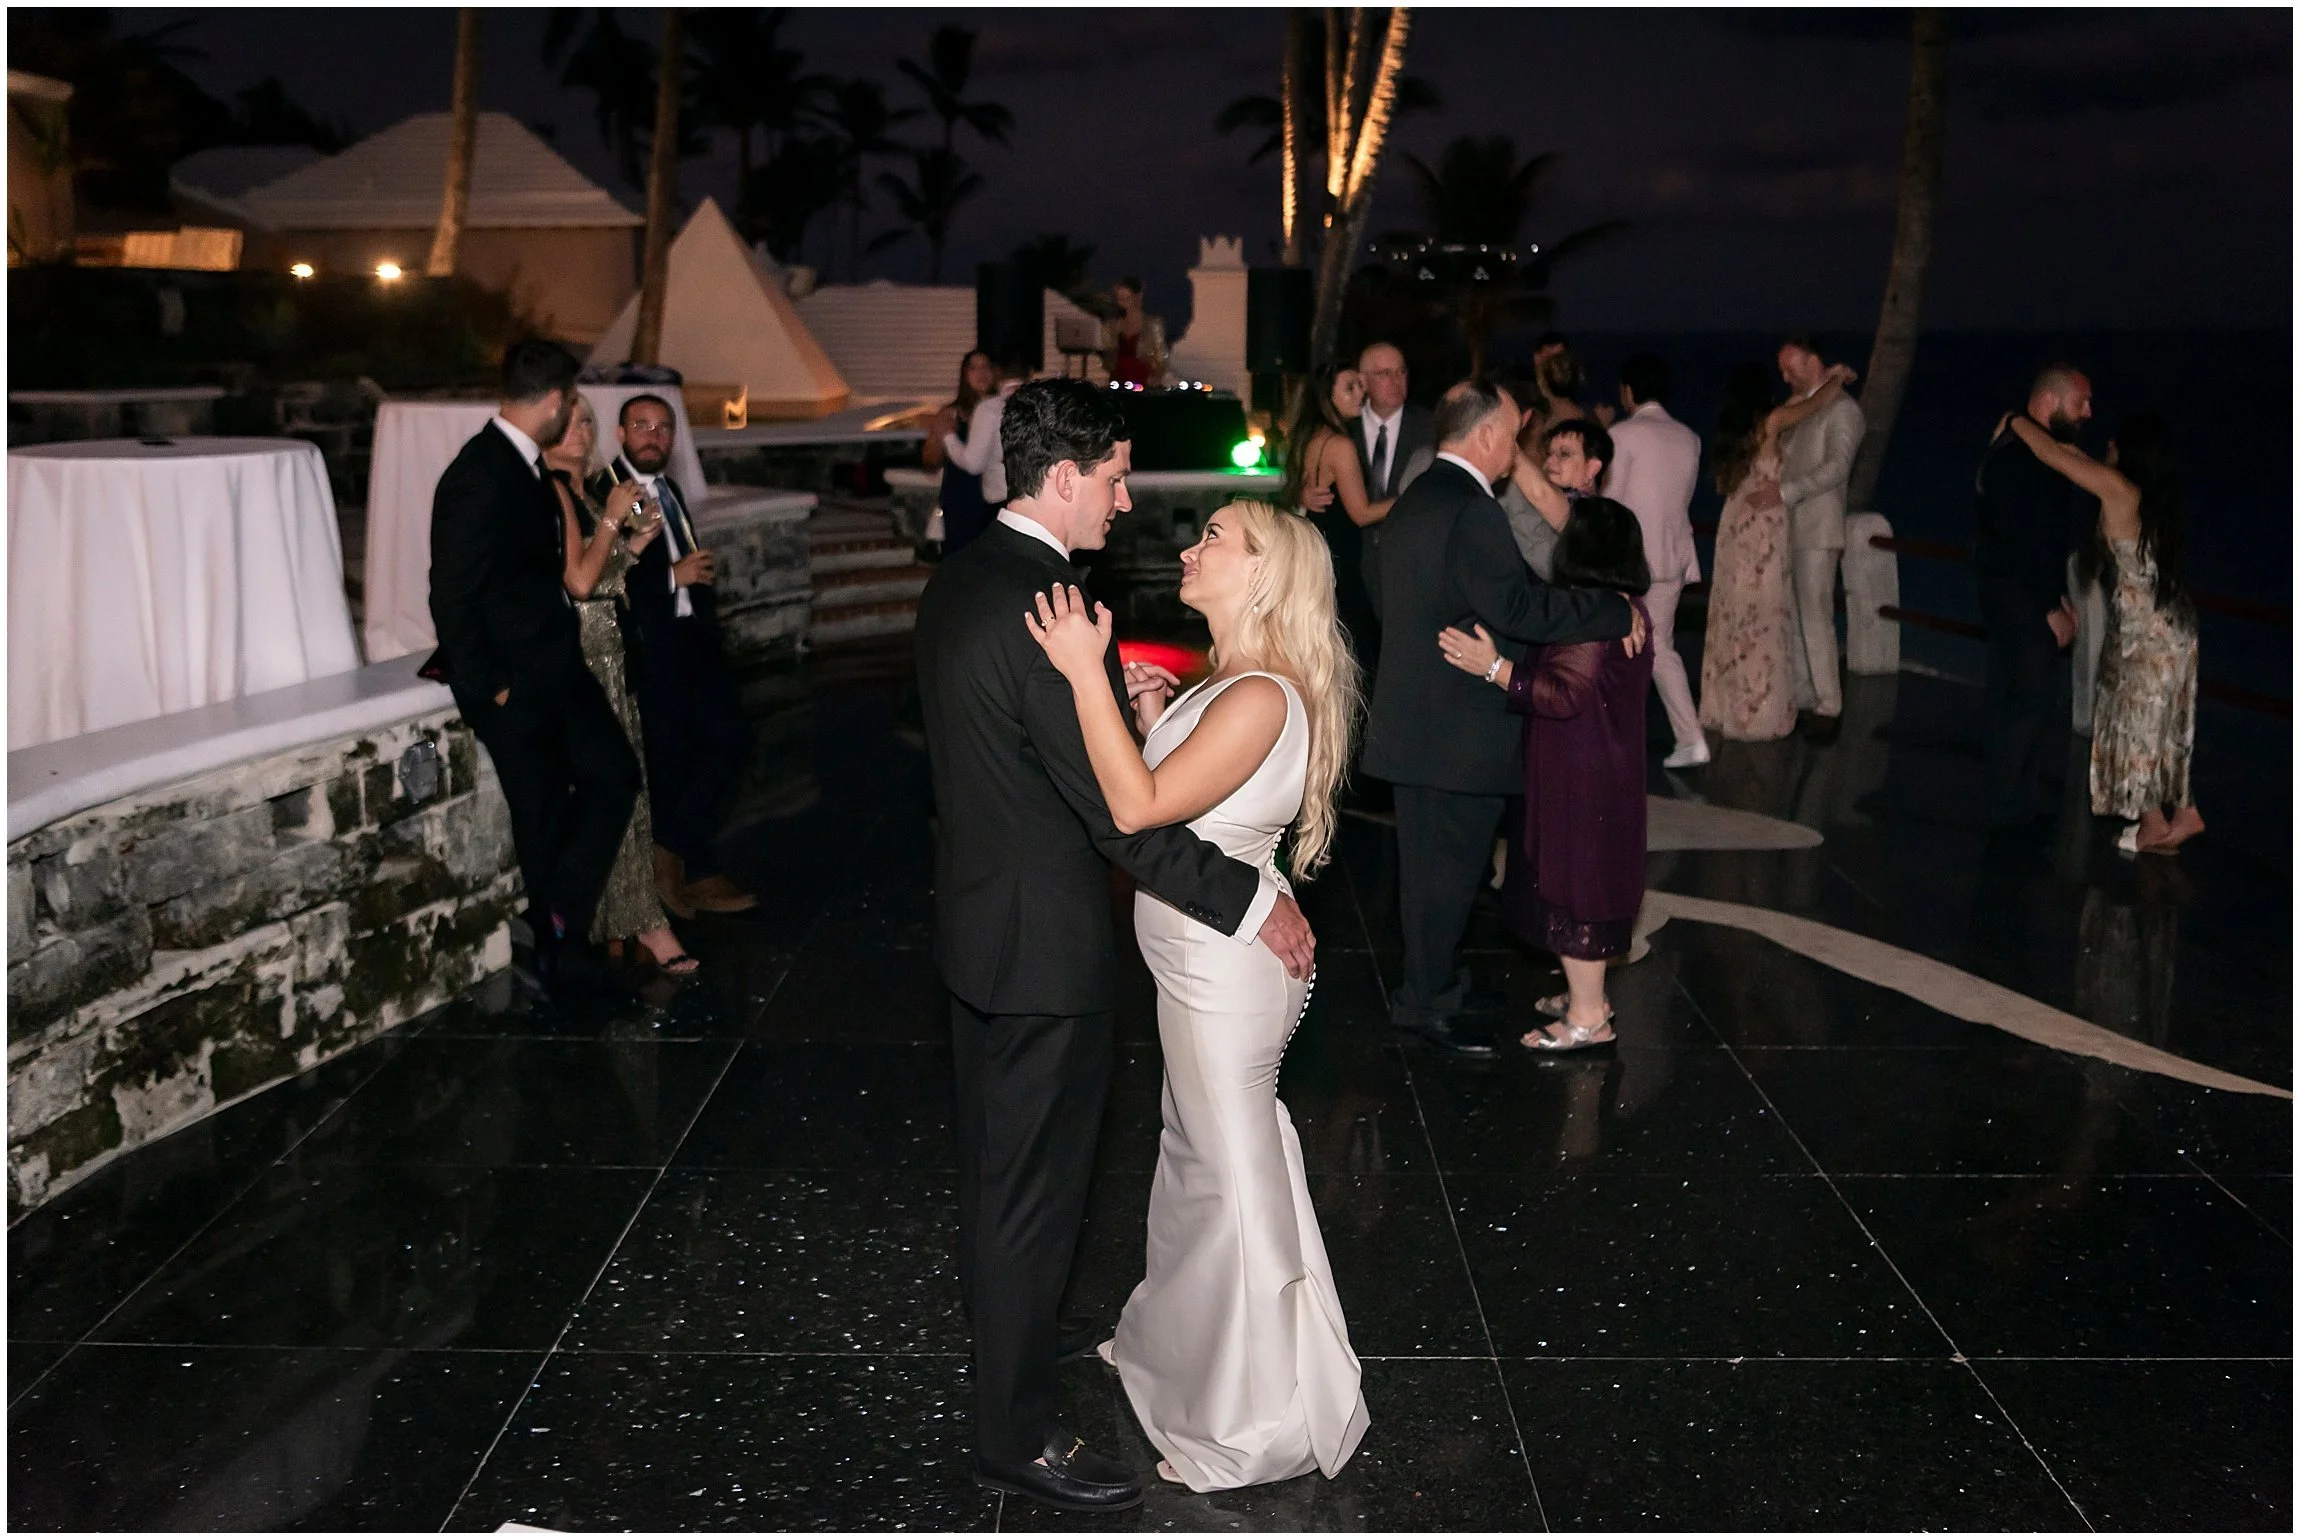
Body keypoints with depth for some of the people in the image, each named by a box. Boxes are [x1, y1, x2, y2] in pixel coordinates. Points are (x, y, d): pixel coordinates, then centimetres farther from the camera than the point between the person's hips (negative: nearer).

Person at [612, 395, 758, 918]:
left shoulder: (668, 489, 18)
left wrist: (702, 570, 8)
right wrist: (673, 575, -16)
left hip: (694, 635, 8)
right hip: (651, 643, -8)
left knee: (729, 740, 1)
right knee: (671, 761, 2)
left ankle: (670, 851, 12)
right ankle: (697, 875, 16)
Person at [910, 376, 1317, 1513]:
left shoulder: (959, 578, 3)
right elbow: (1123, 816, -27)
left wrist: (1104, 692, 6)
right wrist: (1257, 904, -20)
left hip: (974, 911, 10)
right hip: (1043, 940, -10)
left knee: (994, 1154, 27)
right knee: (1034, 1184, 4)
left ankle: (1004, 1325, 48)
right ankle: (1016, 1434, 19)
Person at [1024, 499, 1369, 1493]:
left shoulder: (1261, 697, -25)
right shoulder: (1231, 682, 7)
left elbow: (1137, 807, -31)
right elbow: (1165, 795, 12)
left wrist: (1086, 674, -29)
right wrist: (1153, 723, -2)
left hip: (1223, 967, -10)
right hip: (1200, 960, 10)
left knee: (1234, 1172, 4)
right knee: (1198, 1149, 23)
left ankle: (1257, 1422, 21)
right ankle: (1178, 1341, 44)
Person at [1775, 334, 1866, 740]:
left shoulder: (1841, 408, -7)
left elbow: (1837, 466, -18)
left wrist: (1785, 492, -25)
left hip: (1817, 531, -8)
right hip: (1788, 529, 8)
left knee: (1816, 619, -7)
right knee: (1792, 621, 9)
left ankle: (1829, 707, -1)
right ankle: (1800, 699, 15)